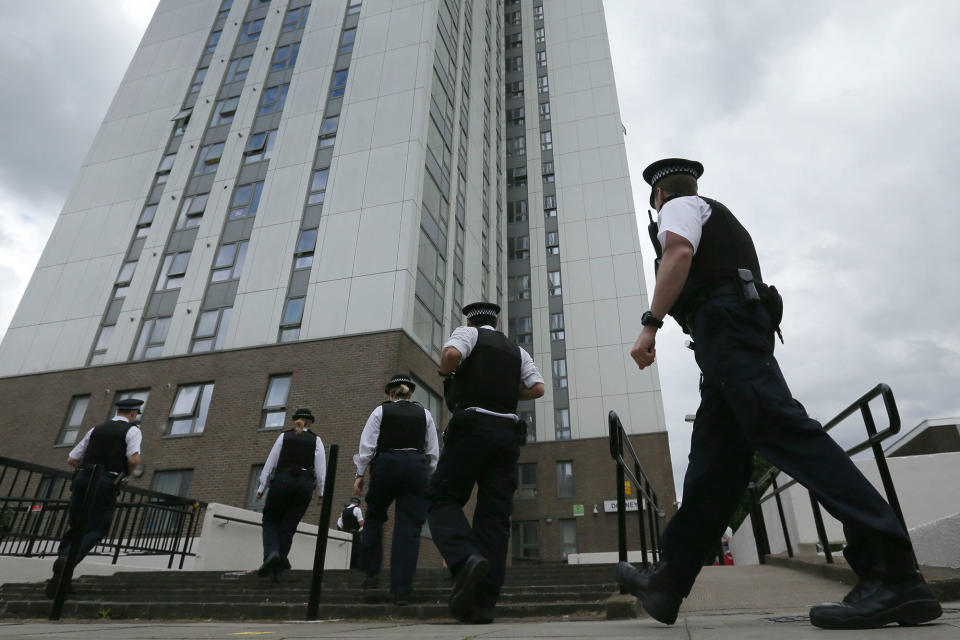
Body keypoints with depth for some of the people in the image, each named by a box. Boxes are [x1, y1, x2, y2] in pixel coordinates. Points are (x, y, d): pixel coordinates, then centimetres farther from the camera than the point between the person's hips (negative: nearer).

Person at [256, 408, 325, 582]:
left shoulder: (284, 436, 8)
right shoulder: (316, 440, 8)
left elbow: (270, 462, 6)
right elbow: (321, 468, 2)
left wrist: (262, 487, 12)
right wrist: (321, 492, 8)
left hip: (282, 481, -1)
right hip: (305, 484, 1)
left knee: (270, 520, 14)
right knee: (288, 526, 10)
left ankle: (271, 553, -13)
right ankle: (277, 570, 8)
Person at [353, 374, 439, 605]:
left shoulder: (381, 411, 5)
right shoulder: (424, 414, 10)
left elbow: (367, 446, -1)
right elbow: (433, 452, 9)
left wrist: (360, 474, 5)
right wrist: (428, 477, 18)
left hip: (385, 466, -1)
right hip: (417, 467, 1)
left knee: (374, 517, 21)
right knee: (410, 528, 2)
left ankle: (372, 573, 19)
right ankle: (402, 590, 1)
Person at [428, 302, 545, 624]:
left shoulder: (468, 332, 9)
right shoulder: (517, 350, 22)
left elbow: (451, 354, -14)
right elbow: (537, 388, 10)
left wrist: (446, 372, 6)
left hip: (471, 426, -4)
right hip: (508, 431, 5)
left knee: (442, 499, 2)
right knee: (495, 514, 3)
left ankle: (466, 558, -25)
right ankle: (482, 604, 1)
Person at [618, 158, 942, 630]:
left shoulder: (679, 206, 10)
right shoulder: (718, 217, 36)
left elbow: (679, 254, -13)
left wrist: (650, 324, -17)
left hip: (723, 323, -9)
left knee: (781, 427, -20)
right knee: (713, 459, 0)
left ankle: (891, 572, -23)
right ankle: (668, 584, 3)